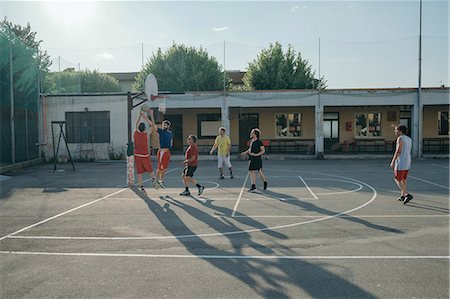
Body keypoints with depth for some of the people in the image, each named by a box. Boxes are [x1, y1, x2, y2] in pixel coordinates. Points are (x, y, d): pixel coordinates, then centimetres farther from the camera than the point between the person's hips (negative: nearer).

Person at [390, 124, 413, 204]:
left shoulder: (400, 138, -14)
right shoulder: (409, 139, 12)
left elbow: (398, 151, -18)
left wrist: (393, 162, -14)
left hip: (401, 163, -9)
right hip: (407, 162, 9)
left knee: (397, 179, -2)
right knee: (403, 179, 17)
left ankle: (407, 195, -13)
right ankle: (402, 196, 21)